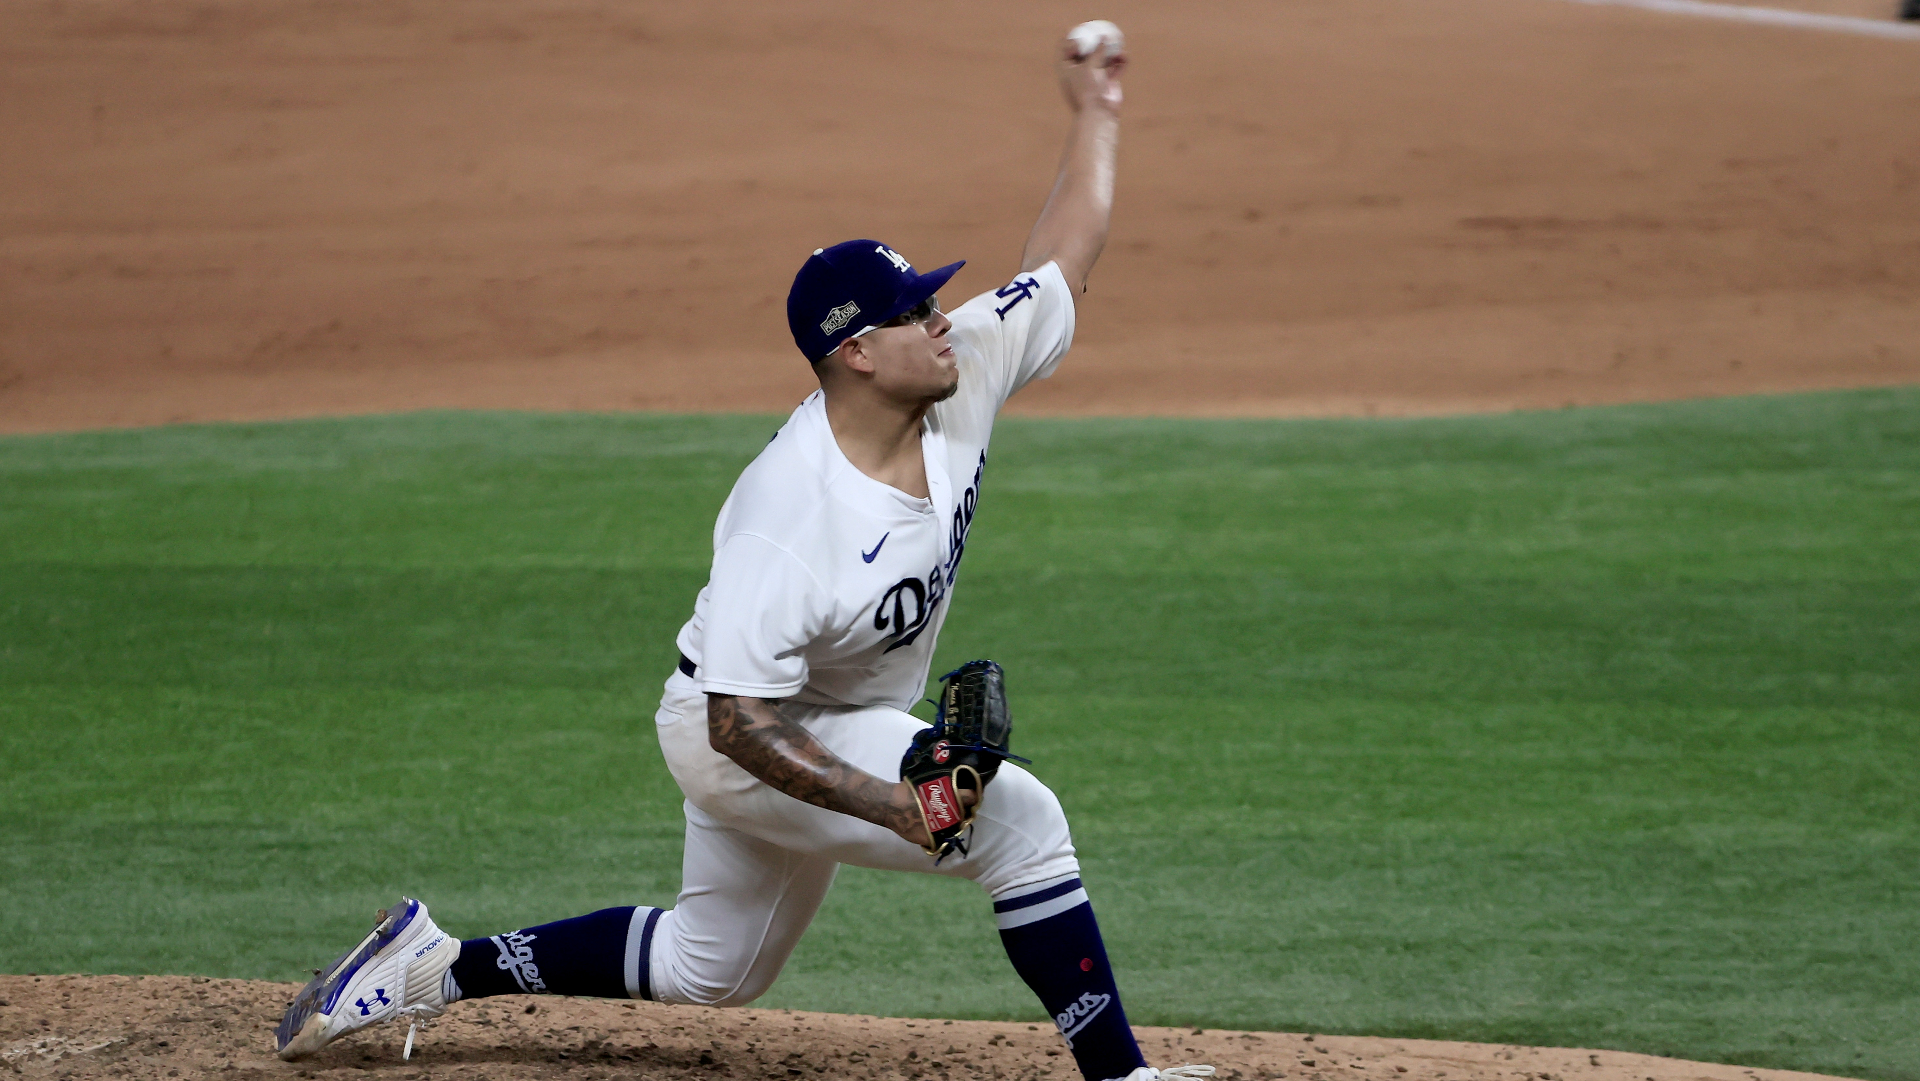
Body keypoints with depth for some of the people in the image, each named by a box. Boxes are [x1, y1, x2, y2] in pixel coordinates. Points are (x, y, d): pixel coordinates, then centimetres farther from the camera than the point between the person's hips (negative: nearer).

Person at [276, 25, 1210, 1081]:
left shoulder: (963, 378, -14)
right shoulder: (789, 513, -35)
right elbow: (743, 724, -34)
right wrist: (894, 806, -43)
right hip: (730, 733, -9)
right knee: (1017, 818, -22)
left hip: (840, 727, 9)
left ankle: (437, 966, 32)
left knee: (708, 971, 24)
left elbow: (1060, 262, 3)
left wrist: (1095, 117, 5)